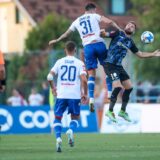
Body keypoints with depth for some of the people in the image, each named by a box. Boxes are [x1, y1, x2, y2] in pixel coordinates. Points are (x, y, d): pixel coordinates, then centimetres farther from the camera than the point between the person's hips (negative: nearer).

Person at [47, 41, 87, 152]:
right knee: (75, 118, 16)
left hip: (61, 95, 1)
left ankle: (58, 138, -13)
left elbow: (50, 76, -3)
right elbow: (84, 80, -10)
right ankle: (71, 130, -17)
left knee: (57, 118, 11)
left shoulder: (59, 62, 5)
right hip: (75, 95, -1)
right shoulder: (79, 63, 1)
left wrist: (53, 88, 14)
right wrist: (85, 94, 3)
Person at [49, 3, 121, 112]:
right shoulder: (95, 16, 10)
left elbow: (66, 34, 33)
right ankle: (110, 94, 6)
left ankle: (91, 99, -9)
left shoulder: (77, 21, 21)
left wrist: (56, 40, 49)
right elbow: (109, 22, -5)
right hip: (99, 43, -2)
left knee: (91, 74, 4)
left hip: (87, 46, 3)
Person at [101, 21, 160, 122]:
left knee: (129, 87, 7)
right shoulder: (118, 33, -3)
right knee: (118, 87, -20)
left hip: (119, 66, 7)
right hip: (110, 65, -7)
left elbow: (140, 54, 21)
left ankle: (122, 111, 22)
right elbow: (106, 34, -11)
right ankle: (110, 111, -7)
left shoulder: (130, 42, 12)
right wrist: (102, 32, -32)